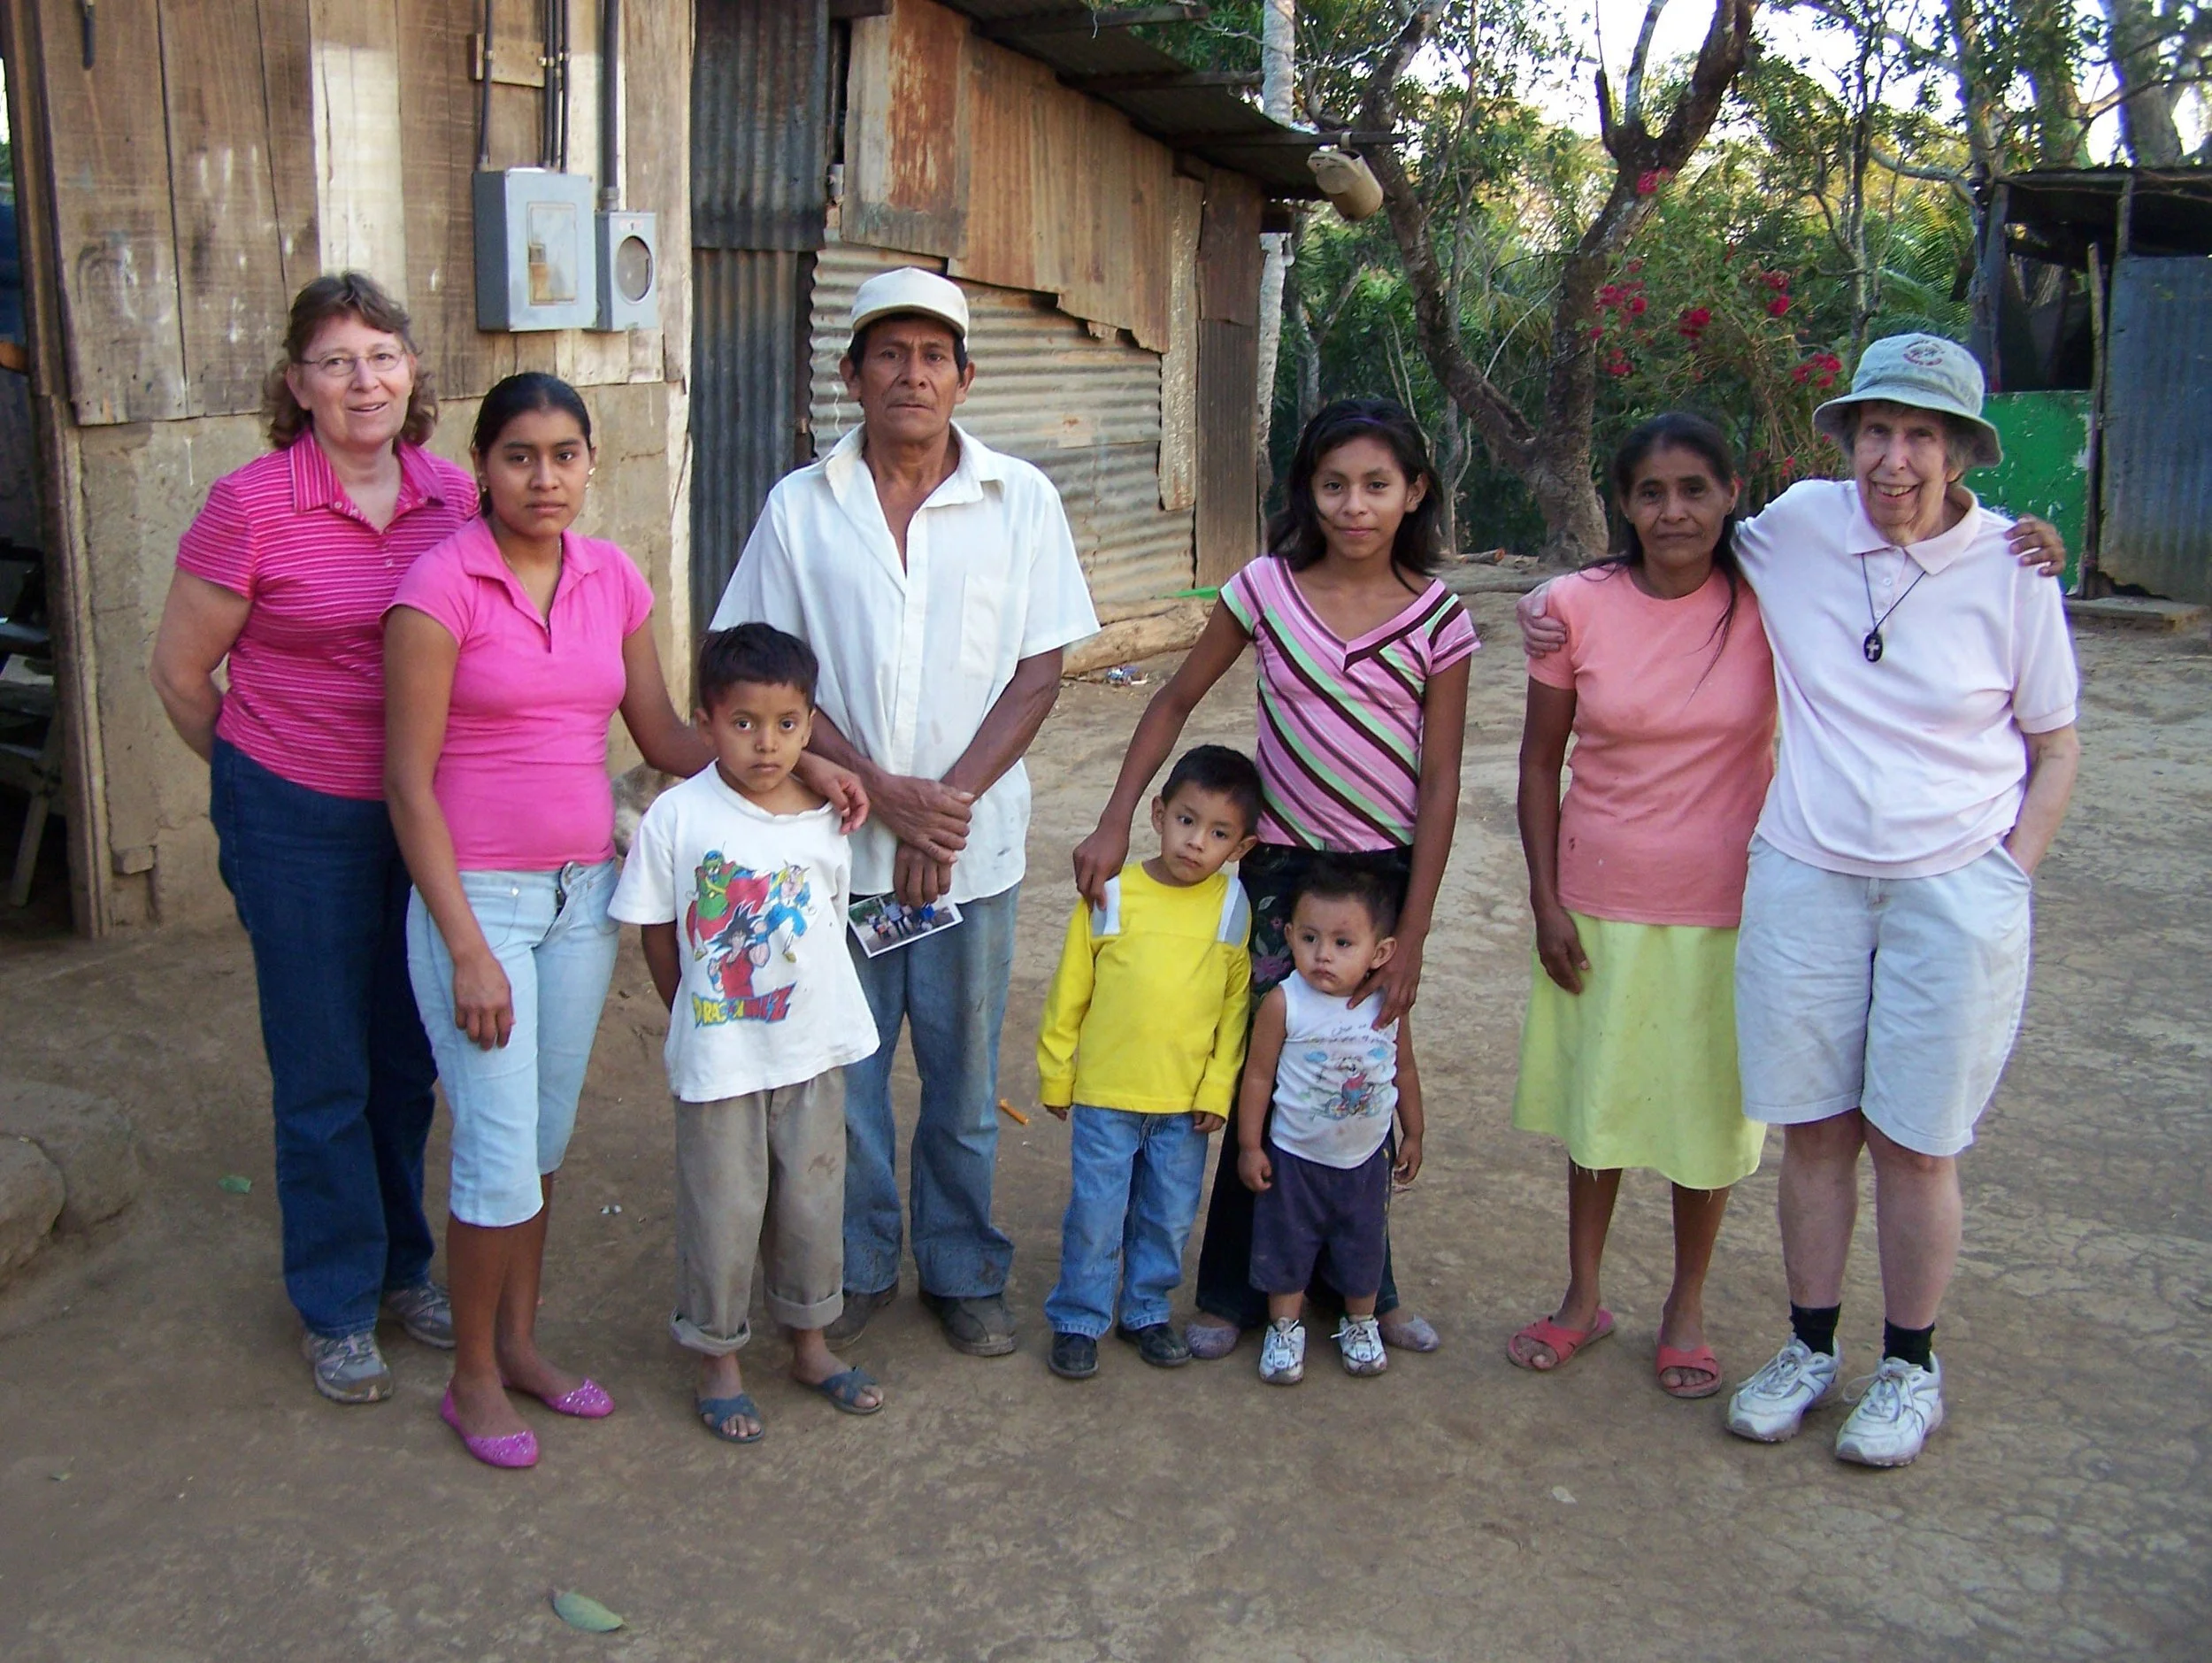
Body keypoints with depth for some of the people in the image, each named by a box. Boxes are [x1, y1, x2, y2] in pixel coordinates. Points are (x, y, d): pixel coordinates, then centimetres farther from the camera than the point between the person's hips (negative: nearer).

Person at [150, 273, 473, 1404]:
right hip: (297, 822, -4)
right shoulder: (252, 505, -14)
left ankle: (404, 1267, 36)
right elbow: (179, 672, -3)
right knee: (325, 1074, 7)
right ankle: (336, 1307, 26)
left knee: (408, 1058, 16)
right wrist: (255, 779, 8)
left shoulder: (454, 497, -2)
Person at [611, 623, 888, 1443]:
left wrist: (805, 1000, 7)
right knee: (722, 1213, 8)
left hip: (812, 1047, 3)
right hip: (717, 1058, -3)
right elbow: (655, 930, -3)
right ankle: (717, 1361, 28)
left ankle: (811, 1344, 37)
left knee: (813, 1202, 17)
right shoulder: (677, 816, -14)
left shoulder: (827, 820, -5)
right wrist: (693, 1014, 2)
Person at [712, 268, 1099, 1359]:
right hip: (836, 840, 0)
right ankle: (856, 1269, 29)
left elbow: (1040, 669, -1)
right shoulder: (799, 508, 1)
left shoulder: (1022, 501, 1)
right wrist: (882, 789, -13)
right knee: (840, 1072, 9)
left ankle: (964, 1273, 30)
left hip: (974, 846, 0)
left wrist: (951, 797, -12)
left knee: (963, 1074, 11)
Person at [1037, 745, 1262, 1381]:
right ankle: (1078, 1319, 23)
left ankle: (1147, 1310, 34)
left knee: (1170, 1217, 14)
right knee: (1095, 1215, 6)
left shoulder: (1233, 908, -4)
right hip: (1103, 1093, -2)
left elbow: (1236, 1004, 3)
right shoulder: (1112, 893, -8)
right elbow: (1069, 990, 0)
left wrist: (1218, 1088, -1)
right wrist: (1055, 1074, 3)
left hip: (1187, 1100, 2)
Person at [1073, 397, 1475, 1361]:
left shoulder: (1438, 618, -6)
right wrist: (1115, 823, -4)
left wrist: (1412, 937, -7)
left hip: (1386, 872, 0)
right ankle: (1235, 1291, 22)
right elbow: (1177, 701, 4)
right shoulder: (1267, 587, -4)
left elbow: (1439, 783, -5)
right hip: (1280, 865, 0)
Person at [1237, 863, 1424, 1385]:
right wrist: (1250, 1146, -8)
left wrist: (1412, 1134, 11)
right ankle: (1285, 1328, 34)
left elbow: (1404, 1071, 2)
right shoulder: (1283, 1003, -23)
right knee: (1286, 1244, 13)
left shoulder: (1389, 1004, -14)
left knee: (1363, 1246, 19)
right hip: (1293, 1158, -2)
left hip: (1367, 1159, 2)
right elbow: (1259, 1075, -12)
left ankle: (1360, 1324, 42)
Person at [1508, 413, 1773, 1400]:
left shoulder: (1768, 605, -8)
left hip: (1728, 909, 0)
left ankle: (1686, 1307, 34)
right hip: (1600, 905, 1)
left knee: (1708, 1109, 13)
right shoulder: (1578, 607, -7)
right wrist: (1546, 900, -3)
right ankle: (1583, 1299, 34)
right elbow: (1539, 763, 0)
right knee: (1597, 1103, 14)